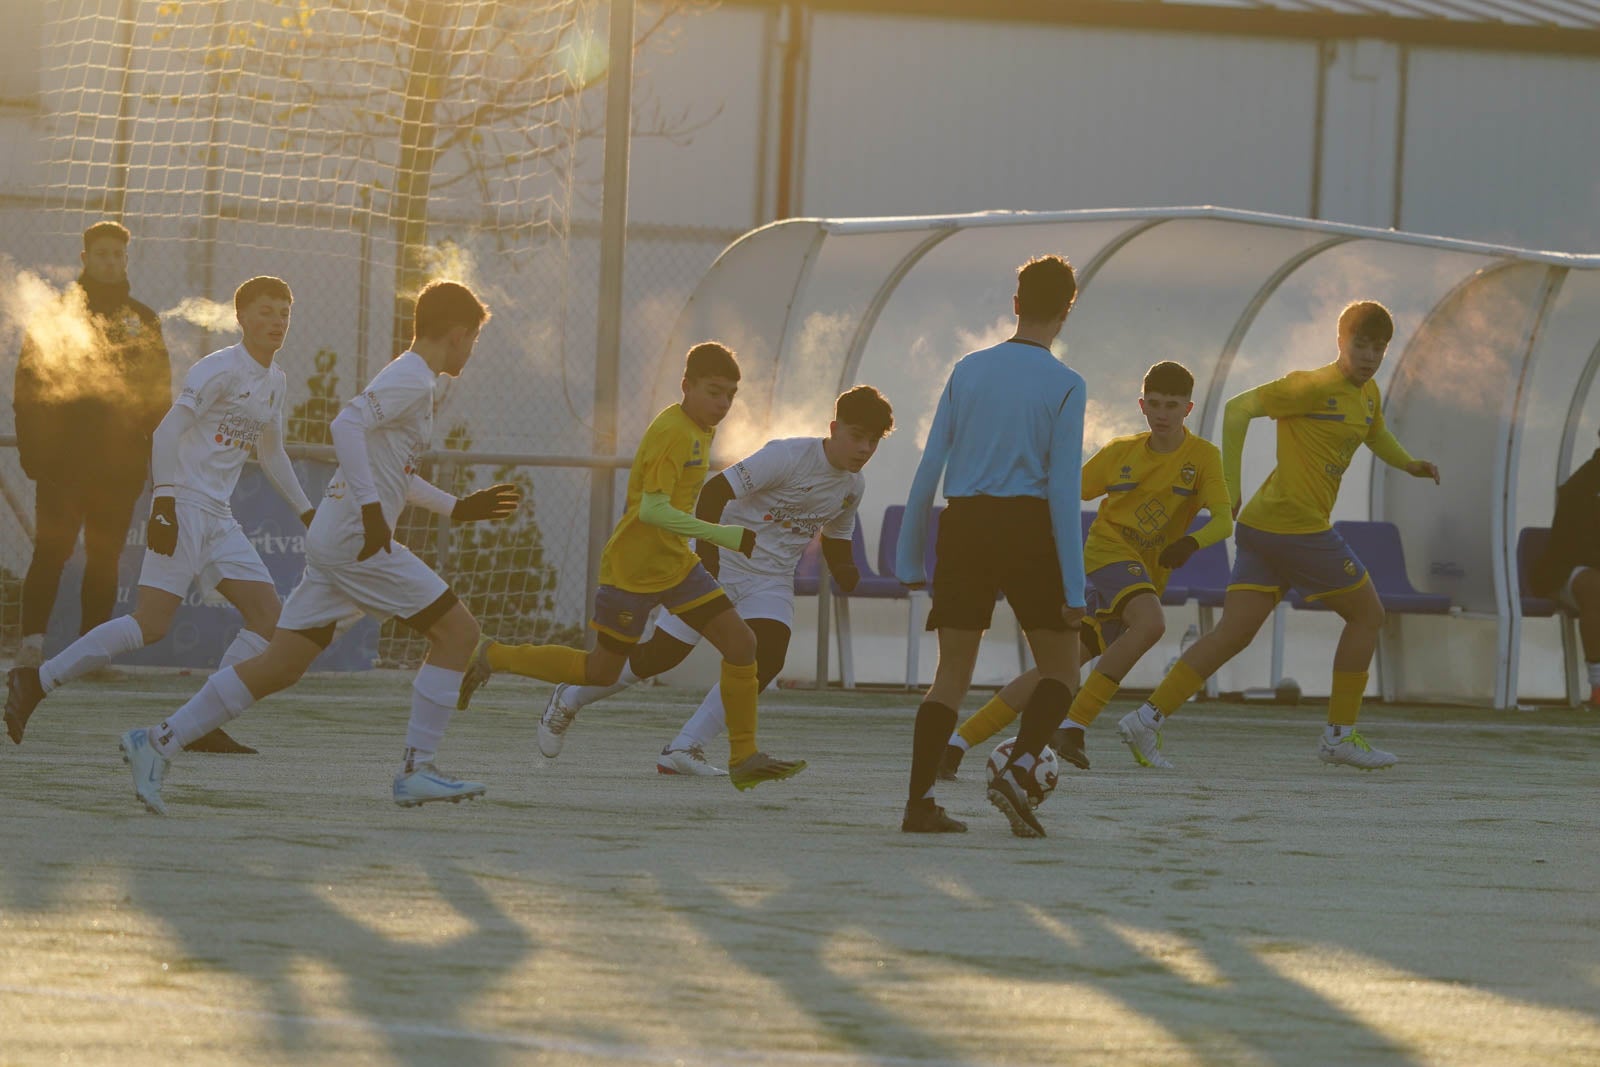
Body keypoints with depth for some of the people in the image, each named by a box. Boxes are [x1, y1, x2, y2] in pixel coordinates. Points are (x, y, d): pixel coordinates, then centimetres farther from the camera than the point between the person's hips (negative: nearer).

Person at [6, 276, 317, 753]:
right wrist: (164, 501, -24)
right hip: (183, 506, -9)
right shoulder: (221, 369, -10)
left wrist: (305, 511, 31)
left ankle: (204, 726, -3)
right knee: (152, 623, -17)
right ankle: (35, 682, -12)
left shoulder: (275, 381, 16)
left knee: (267, 613, -2)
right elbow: (168, 430, -17)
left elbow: (271, 453, 31)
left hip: (218, 517, 9)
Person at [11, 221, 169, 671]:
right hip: (62, 460, -3)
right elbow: (28, 388, 1)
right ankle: (33, 642, -16)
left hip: (121, 462, 3)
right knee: (52, 549, -12)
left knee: (105, 558, 3)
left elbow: (160, 396, 15)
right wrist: (32, 448, -8)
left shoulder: (142, 321, 15)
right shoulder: (55, 314, 6)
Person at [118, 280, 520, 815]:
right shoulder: (412, 380, -9)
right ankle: (416, 771, -4)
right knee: (457, 629, -3)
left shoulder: (406, 378, 22)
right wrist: (371, 507, -29)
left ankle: (158, 742, 2)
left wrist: (457, 508, 33)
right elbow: (347, 425, -24)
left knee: (280, 666, 6)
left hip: (332, 542, 10)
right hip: (358, 539, -10)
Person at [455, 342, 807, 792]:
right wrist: (725, 536, -32)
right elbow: (653, 509, -29)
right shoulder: (673, 432, -21)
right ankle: (493, 657, 19)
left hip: (676, 563, 9)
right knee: (602, 673, 2)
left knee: (741, 643, -4)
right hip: (633, 567, -9)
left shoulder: (700, 431, 9)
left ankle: (743, 759, 1)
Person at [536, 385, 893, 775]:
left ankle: (685, 749, -14)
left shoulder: (853, 486, 2)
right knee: (663, 653, -4)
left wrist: (845, 572, -3)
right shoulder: (788, 456, -21)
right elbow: (714, 491, -23)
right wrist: (706, 553, -29)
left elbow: (836, 539, 19)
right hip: (722, 565, -6)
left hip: (771, 579, 6)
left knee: (767, 659, -19)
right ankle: (569, 700, 20)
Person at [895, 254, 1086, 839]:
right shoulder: (1064, 385, -3)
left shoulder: (968, 370, 8)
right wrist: (1073, 587, -7)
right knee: (1060, 668, 8)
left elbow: (929, 467, 6)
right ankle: (1017, 772, -14)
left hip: (963, 527, 4)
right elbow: (1063, 489, -8)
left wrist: (909, 556, 11)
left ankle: (920, 800, -1)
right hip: (1027, 528, -4)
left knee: (952, 674, 9)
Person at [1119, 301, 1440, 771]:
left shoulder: (1368, 394, 16)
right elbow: (1239, 407, -16)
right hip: (1299, 525, -9)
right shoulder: (1316, 386, -12)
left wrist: (1408, 463, 18)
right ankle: (1339, 735, 11)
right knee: (1367, 613, 5)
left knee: (1233, 634, 2)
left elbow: (1374, 433, 39)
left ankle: (1147, 718, -5)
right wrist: (1230, 482, -21)